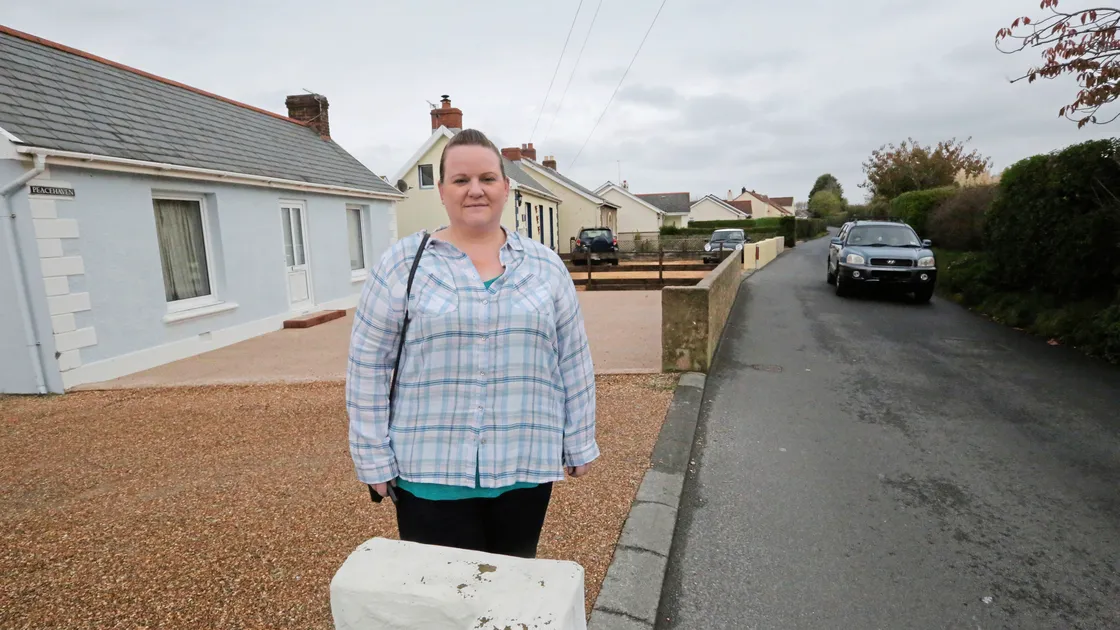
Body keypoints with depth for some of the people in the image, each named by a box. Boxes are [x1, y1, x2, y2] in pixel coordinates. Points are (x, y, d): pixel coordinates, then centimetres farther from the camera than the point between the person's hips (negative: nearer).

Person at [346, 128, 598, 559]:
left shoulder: (546, 266, 4)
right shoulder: (403, 263, -3)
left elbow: (574, 363, 6)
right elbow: (368, 366, -2)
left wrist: (579, 445, 6)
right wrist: (374, 458, -3)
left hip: (523, 466, 2)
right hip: (430, 470, -2)